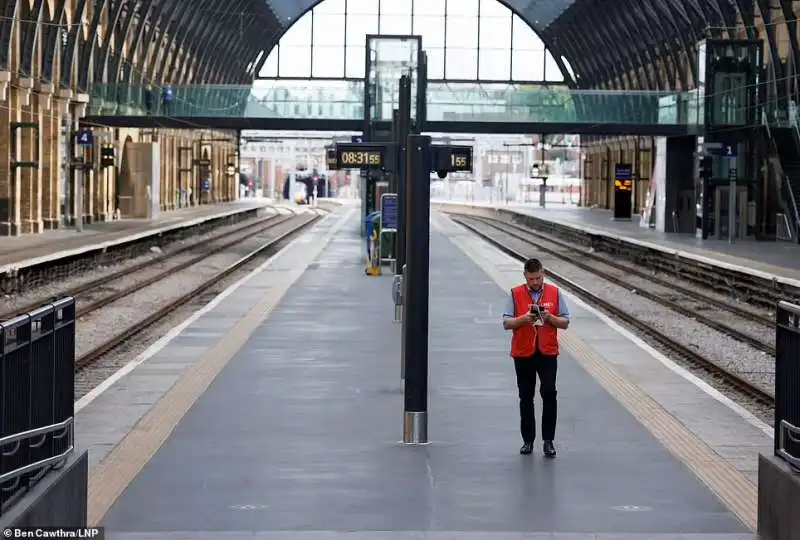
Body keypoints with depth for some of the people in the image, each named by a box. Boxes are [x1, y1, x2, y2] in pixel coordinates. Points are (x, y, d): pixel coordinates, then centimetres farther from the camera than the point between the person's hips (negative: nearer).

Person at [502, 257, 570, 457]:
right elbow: (506, 323, -1)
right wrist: (524, 318, -18)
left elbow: (565, 323, 5)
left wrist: (550, 317, -14)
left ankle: (548, 440, -2)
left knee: (549, 394, -10)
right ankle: (528, 440, 17)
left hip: (547, 352, -1)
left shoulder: (554, 293, 3)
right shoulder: (515, 294, 2)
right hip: (523, 353, 1)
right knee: (526, 397, 7)